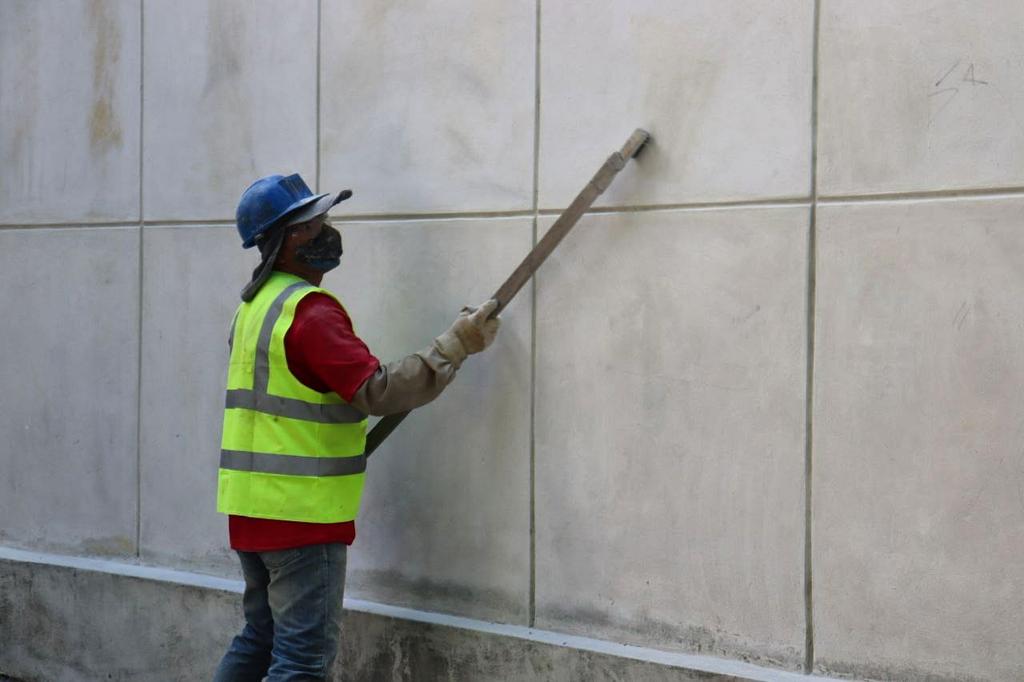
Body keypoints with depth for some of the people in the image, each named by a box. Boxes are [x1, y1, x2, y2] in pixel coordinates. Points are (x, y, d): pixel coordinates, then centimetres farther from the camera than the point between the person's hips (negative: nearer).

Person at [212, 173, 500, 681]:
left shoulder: (257, 303, 14)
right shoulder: (310, 310, -17)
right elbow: (378, 390, -22)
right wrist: (456, 345, -18)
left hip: (251, 506, 9)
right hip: (301, 514, -9)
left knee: (259, 640, 19)